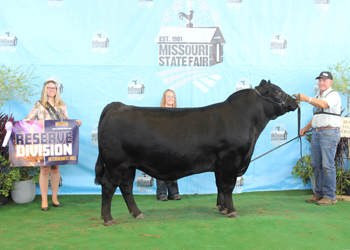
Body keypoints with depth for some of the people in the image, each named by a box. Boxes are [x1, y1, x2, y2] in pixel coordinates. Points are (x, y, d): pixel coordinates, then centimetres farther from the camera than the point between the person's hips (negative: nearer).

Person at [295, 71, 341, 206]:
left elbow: (323, 104, -25)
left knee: (327, 165, -10)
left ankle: (330, 196, -4)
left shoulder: (334, 95, -4)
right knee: (316, 164, 6)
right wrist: (306, 128, 15)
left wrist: (306, 98, -35)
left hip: (329, 133, -8)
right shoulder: (317, 97, 22)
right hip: (316, 133, 8)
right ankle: (319, 194, 13)